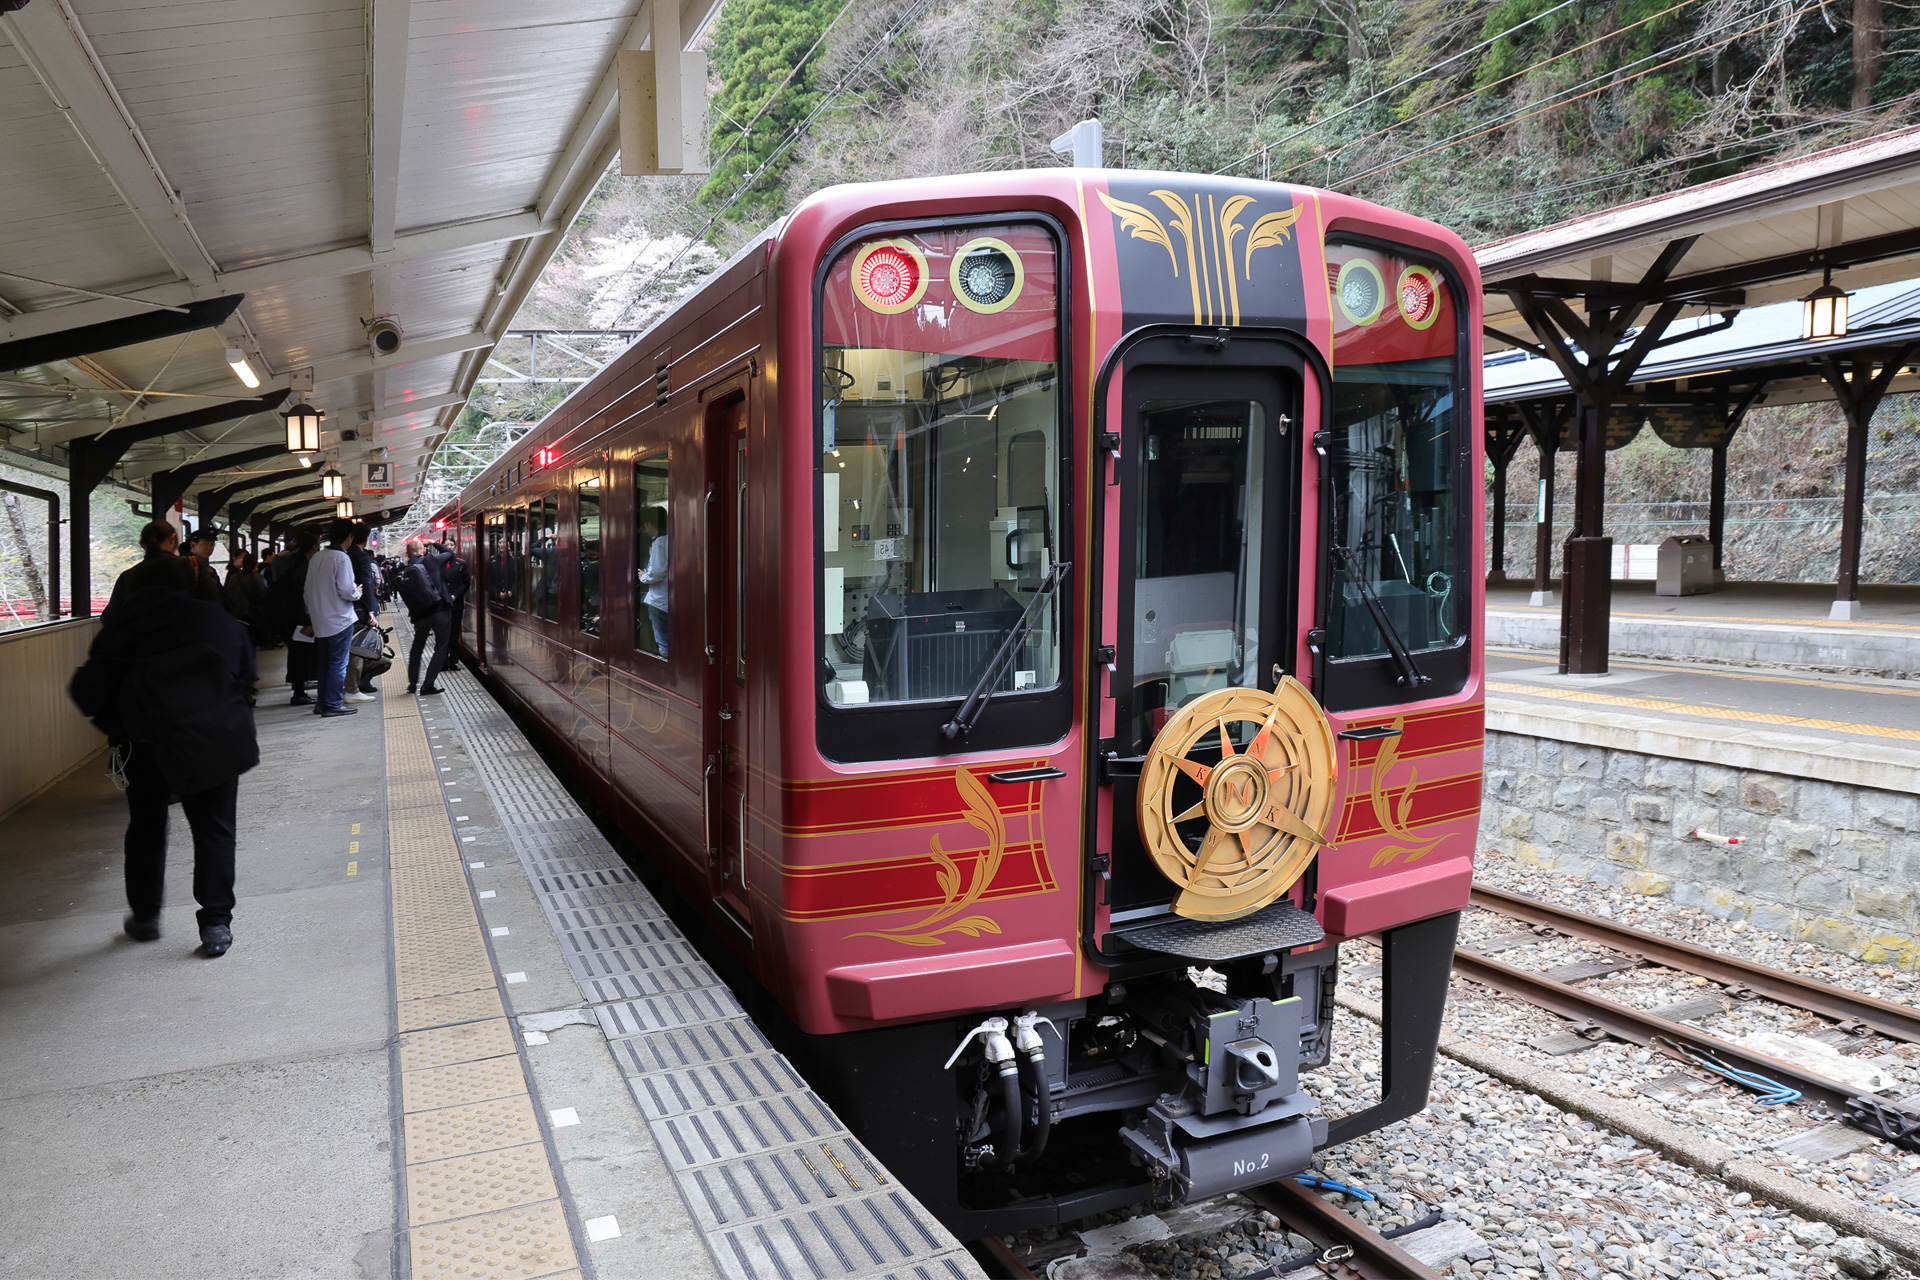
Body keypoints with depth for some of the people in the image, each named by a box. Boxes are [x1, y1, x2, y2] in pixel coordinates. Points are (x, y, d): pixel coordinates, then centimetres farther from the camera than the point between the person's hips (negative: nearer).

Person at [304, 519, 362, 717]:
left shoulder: (316, 557, 7)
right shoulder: (341, 558, -14)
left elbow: (308, 589, 11)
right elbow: (346, 590, -20)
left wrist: (311, 612, 19)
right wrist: (357, 593, 0)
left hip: (319, 620, 7)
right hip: (339, 619, -7)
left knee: (325, 663, 15)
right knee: (338, 664, -1)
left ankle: (321, 703, 19)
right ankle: (332, 704, 0)